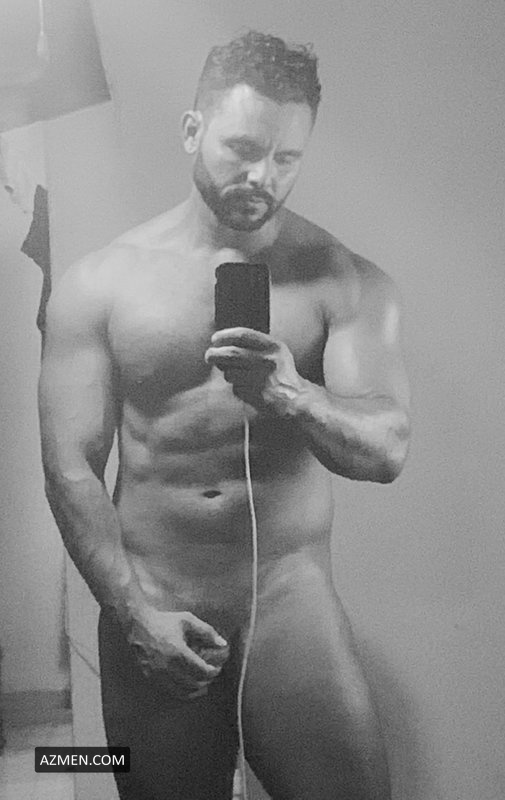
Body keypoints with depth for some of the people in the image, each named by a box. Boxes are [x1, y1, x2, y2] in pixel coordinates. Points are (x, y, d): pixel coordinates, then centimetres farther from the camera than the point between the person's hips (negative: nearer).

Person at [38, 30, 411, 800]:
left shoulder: (347, 282, 0)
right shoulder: (99, 285, 0)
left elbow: (386, 448, -9)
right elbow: (71, 466, -1)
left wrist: (291, 396, -29)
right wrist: (135, 611, -11)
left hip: (289, 594, 0)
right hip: (149, 607, 1)